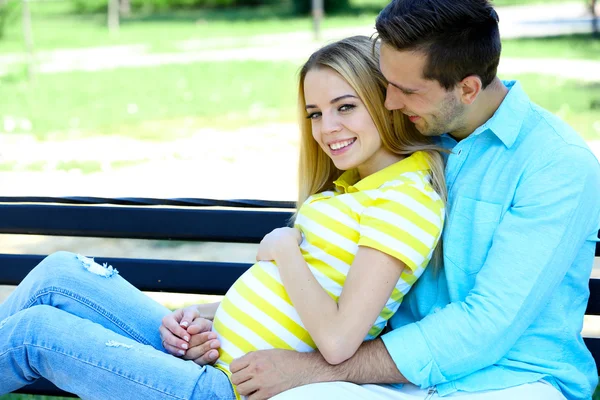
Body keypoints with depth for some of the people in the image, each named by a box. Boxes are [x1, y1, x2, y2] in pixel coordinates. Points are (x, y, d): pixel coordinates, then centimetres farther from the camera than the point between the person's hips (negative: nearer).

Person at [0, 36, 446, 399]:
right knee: (61, 272, 7)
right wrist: (202, 315, 0)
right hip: (210, 351, 9)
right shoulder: (353, 183, 13)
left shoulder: (406, 196, -16)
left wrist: (283, 246, -12)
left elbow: (337, 341, -25)